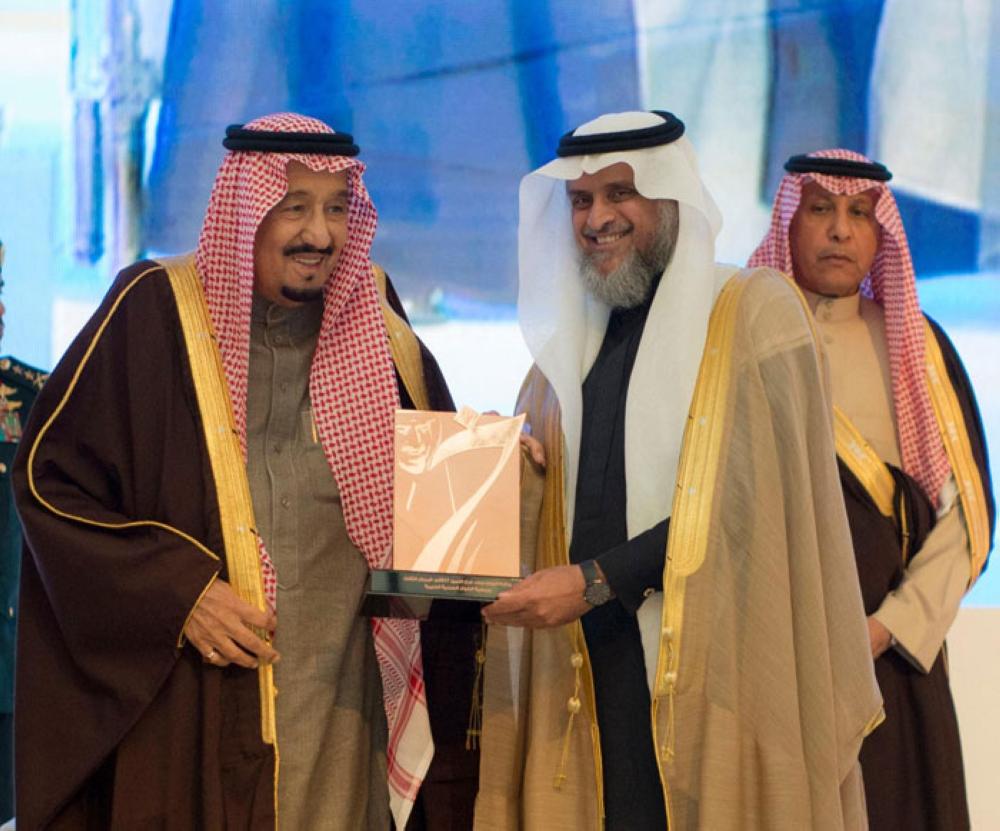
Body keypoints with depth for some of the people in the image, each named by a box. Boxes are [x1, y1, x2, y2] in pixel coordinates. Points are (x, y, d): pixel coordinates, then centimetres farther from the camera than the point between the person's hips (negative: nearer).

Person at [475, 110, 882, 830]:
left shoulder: (754, 312, -2)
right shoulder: (574, 339, 18)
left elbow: (748, 500, -12)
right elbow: (547, 507, 20)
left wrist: (596, 580, -17)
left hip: (714, 662, -5)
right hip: (595, 674, 5)